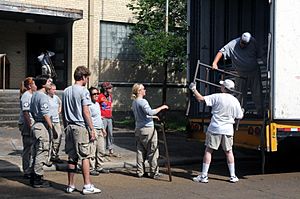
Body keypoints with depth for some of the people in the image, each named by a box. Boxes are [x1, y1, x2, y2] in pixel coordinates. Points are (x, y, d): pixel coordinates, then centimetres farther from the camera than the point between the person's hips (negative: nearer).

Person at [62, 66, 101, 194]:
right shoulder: (83, 91, -8)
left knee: (71, 157, 10)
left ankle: (71, 185, 13)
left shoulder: (66, 91, 13)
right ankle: (87, 186, -1)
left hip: (69, 127, 7)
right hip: (81, 127, -7)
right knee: (85, 156, -2)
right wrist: (92, 129, -9)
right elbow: (86, 112, -12)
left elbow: (63, 112, 15)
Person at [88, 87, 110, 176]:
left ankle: (99, 167, 21)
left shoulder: (97, 104, 16)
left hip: (99, 130, 9)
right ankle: (91, 169, 3)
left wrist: (103, 128, 25)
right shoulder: (89, 105, -12)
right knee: (92, 151, -5)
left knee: (101, 151, 12)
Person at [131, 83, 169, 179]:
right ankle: (154, 172, 2)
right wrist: (161, 107, -18)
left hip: (138, 129, 9)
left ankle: (140, 172, 14)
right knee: (152, 151, -1)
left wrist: (152, 117, 32)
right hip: (148, 128, -9)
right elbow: (150, 112, -28)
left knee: (140, 151, 11)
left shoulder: (134, 102, 14)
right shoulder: (142, 101, -15)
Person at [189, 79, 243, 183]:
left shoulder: (217, 97, -10)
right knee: (229, 152, 15)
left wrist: (193, 89, 2)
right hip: (228, 130, 3)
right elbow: (239, 116, 9)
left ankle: (204, 176, 3)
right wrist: (242, 111, 31)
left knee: (208, 150, 3)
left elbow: (201, 98, -11)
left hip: (215, 129, -3)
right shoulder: (235, 101, 1)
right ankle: (233, 176, 17)